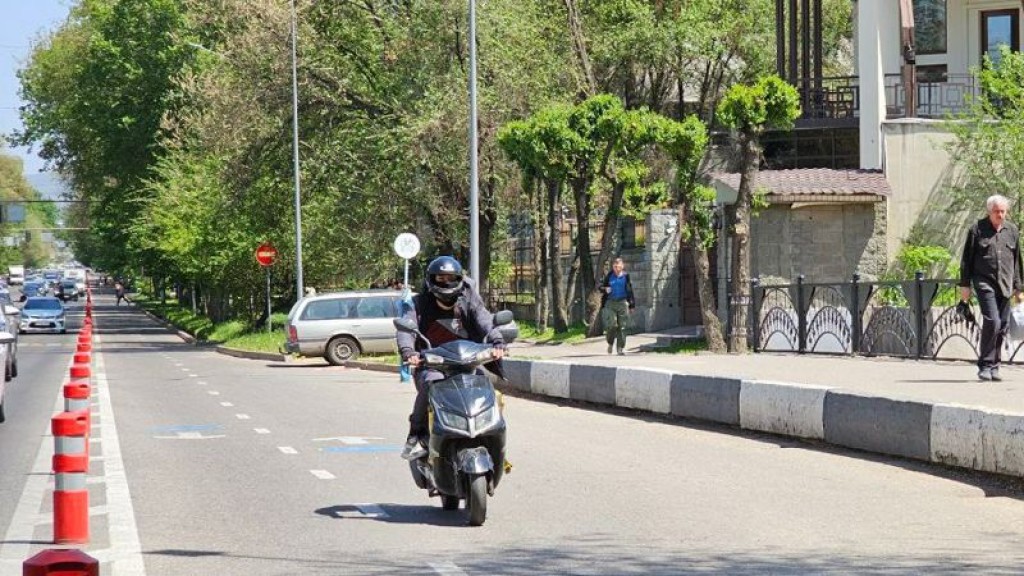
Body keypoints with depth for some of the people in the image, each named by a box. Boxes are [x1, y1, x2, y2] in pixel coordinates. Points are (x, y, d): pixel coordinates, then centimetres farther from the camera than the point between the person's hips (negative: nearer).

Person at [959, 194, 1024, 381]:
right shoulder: (977, 229, 1)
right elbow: (967, 259, 3)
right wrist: (965, 285, 0)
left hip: (1005, 285, 4)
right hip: (985, 283, -4)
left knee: (1003, 326, 3)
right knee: (992, 321, -17)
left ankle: (993, 366, 12)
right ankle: (985, 366, -9)